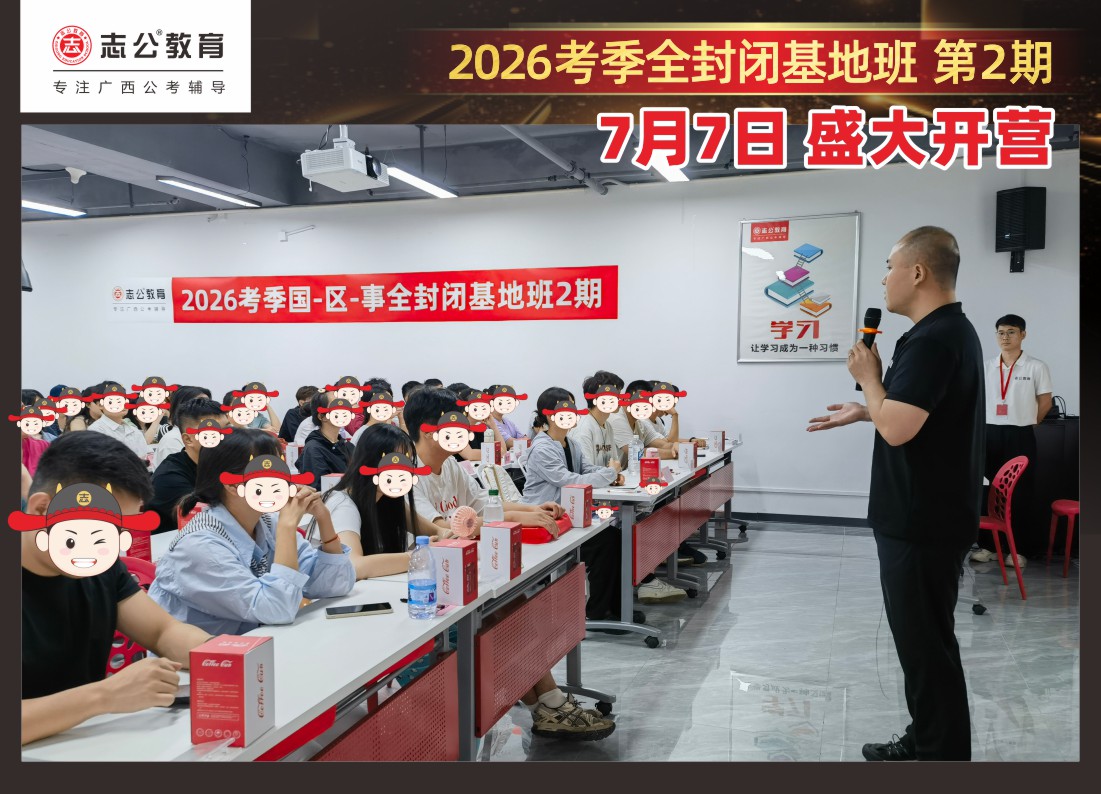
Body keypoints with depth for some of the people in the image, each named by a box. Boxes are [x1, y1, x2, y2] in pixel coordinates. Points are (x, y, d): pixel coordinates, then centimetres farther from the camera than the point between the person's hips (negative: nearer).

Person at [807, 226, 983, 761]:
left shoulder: (932, 340, -22)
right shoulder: (951, 330, 12)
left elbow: (897, 429, -28)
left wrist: (869, 376, -13)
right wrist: (865, 411, 20)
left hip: (923, 523, -11)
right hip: (925, 515, 11)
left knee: (926, 642, 2)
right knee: (921, 636, 19)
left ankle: (941, 753, 15)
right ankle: (925, 741, 32)